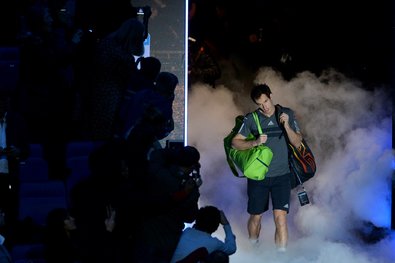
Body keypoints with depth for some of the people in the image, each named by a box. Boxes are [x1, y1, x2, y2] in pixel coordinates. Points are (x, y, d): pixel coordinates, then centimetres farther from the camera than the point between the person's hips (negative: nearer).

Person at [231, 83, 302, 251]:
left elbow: (297, 143, 1)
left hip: (281, 176, 0)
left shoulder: (287, 114, 2)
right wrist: (255, 143, -17)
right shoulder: (251, 119, -1)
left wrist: (286, 126, -15)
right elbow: (235, 143, -1)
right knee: (255, 217, 11)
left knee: (280, 217, -13)